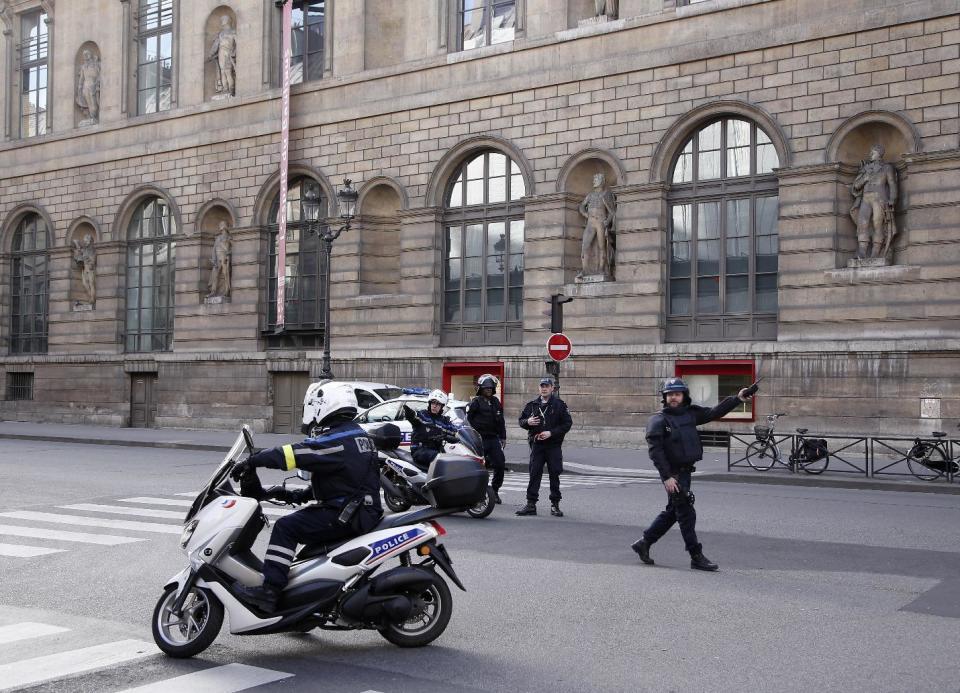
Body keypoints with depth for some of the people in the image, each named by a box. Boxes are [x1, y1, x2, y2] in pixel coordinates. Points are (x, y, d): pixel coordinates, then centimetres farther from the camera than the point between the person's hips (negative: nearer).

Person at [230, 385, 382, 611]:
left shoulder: (336, 439, -15)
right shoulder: (359, 435, 16)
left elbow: (295, 454, -22)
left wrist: (253, 461, -15)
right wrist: (299, 495, 16)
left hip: (345, 514, -10)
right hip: (365, 510, 10)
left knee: (286, 527, -14)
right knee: (302, 519, 28)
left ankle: (269, 590, -21)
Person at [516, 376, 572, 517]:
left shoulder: (559, 404, 0)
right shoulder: (532, 405, 10)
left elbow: (567, 423, -4)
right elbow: (521, 420, 17)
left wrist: (551, 433, -13)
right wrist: (528, 422, -7)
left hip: (554, 445, -2)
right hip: (536, 445, 2)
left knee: (554, 474, 3)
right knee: (534, 474, 0)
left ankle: (555, 505, 11)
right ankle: (531, 504, 4)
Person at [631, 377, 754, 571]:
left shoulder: (690, 413, 9)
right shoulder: (658, 420, -11)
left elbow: (714, 413, 6)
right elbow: (655, 451, -15)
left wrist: (737, 399, -4)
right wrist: (667, 477, -20)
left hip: (685, 471, 8)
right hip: (673, 474, -8)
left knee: (672, 512, 16)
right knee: (687, 513, -5)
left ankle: (643, 543, 28)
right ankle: (696, 557, 2)